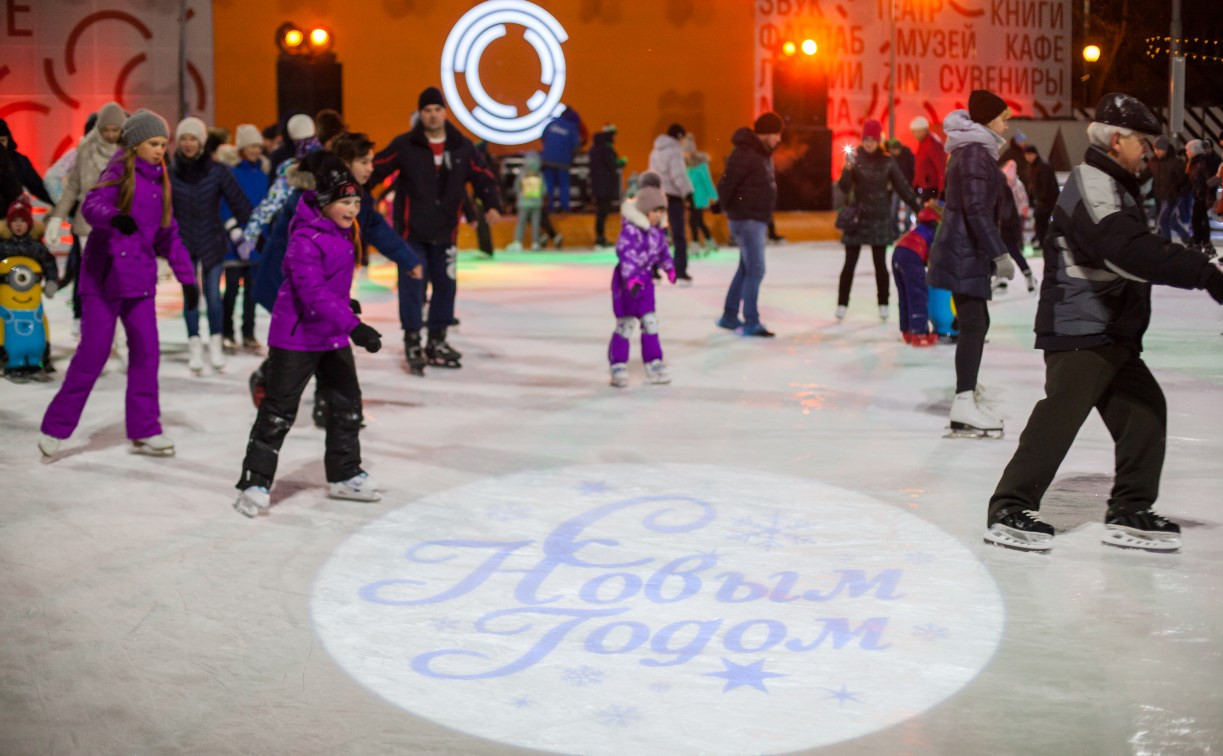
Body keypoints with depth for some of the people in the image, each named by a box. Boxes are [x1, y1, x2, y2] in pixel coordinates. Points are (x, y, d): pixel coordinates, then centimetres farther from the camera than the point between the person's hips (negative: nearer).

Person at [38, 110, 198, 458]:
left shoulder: (159, 181, 12)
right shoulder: (120, 172, -8)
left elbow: (168, 234, 18)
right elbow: (92, 205, -27)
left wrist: (187, 278, 14)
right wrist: (116, 217, -48)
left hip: (139, 278, 6)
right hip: (105, 274, -6)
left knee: (146, 351, 1)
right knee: (93, 354, -4)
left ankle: (145, 431, 10)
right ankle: (55, 428, 9)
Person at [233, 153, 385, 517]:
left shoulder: (343, 233, 6)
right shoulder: (306, 240, -23)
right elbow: (313, 294, -31)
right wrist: (354, 326, -36)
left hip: (333, 336, 9)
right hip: (296, 336, -9)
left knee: (347, 404, 13)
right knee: (278, 412, -3)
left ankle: (345, 475, 27)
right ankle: (255, 483, 5)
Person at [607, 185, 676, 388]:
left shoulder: (657, 231, 5)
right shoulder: (631, 230, -22)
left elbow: (662, 249, 24)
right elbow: (626, 253, -33)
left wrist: (669, 267, 36)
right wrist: (630, 278, -44)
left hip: (645, 279, 7)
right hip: (626, 280, -7)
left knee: (650, 323, 9)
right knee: (625, 324, -3)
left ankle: (653, 364, 17)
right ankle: (618, 367, 6)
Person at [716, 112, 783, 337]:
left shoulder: (763, 153, 11)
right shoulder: (746, 154, -20)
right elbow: (726, 184, -22)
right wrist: (730, 210, -9)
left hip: (759, 219, 10)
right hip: (747, 220, -10)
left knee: (746, 269, 16)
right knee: (755, 270, -9)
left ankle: (729, 317, 26)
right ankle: (751, 323, -5)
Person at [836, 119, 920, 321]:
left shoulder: (887, 161, 0)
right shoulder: (855, 159, -1)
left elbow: (902, 186, 3)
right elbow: (845, 188, -9)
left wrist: (918, 208, -1)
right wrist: (847, 170, -28)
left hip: (880, 217, 0)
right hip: (857, 216, 0)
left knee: (880, 263, 4)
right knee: (850, 263, 3)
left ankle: (883, 304, 12)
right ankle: (842, 304, 6)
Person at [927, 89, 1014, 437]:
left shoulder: (971, 151, 17)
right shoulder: (976, 154, -16)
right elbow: (976, 210, -23)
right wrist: (999, 253, -21)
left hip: (965, 251, 11)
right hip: (964, 252, -11)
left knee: (977, 323, 16)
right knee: (973, 324, -11)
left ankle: (969, 395, 24)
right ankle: (964, 406, -11)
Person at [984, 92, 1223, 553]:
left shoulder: (1116, 186, 18)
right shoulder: (1092, 187, -18)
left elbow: (1138, 251, 23)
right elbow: (1132, 253, -32)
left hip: (1114, 333, 11)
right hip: (1079, 331, -10)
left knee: (1145, 409, 7)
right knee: (1061, 414, -12)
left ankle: (1129, 513, 14)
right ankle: (1009, 510, -5)